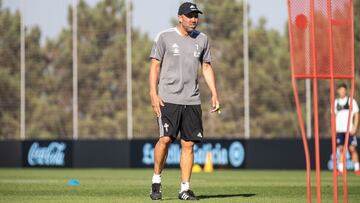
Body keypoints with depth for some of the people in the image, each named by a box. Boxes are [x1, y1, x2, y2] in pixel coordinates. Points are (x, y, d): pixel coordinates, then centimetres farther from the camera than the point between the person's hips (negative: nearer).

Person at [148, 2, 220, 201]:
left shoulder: (202, 39, 12)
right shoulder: (164, 37, -1)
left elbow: (206, 67, 18)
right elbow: (154, 66, -2)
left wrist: (214, 93, 8)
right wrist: (153, 94, -12)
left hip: (192, 100, 4)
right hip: (168, 99, -4)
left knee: (188, 144, 1)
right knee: (165, 139, -15)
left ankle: (185, 189, 5)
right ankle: (156, 180, 4)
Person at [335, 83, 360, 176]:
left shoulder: (351, 101, 0)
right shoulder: (336, 102, 12)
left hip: (350, 130, -4)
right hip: (339, 130, 4)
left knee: (352, 149, -7)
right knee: (341, 149, 3)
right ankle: (340, 169, 6)